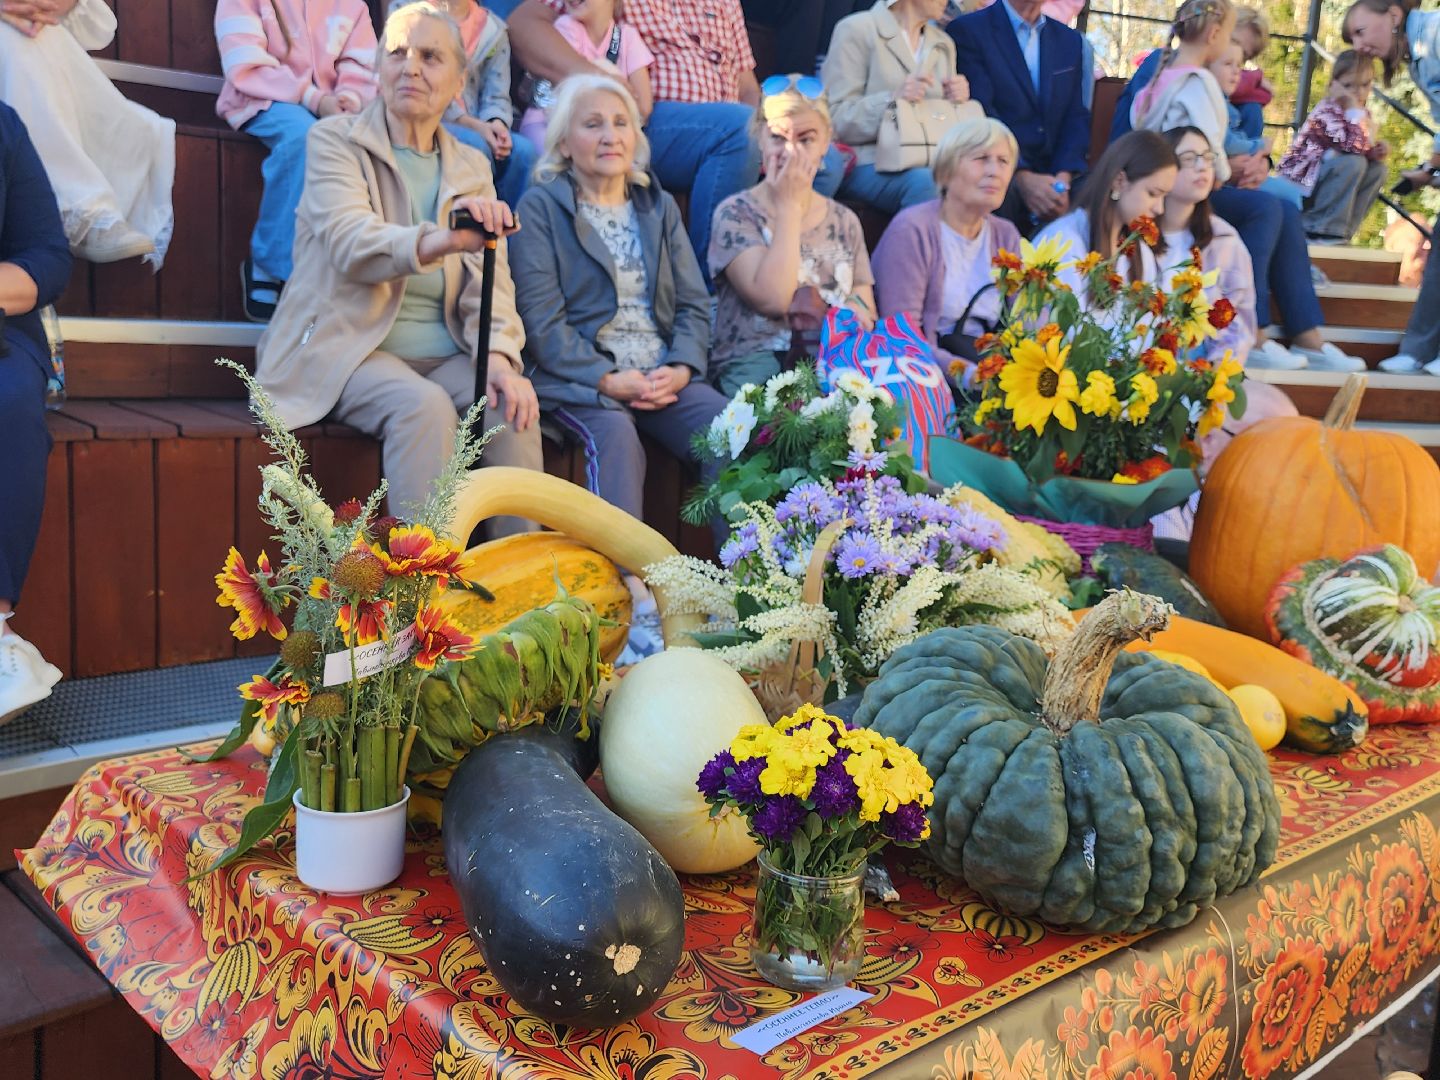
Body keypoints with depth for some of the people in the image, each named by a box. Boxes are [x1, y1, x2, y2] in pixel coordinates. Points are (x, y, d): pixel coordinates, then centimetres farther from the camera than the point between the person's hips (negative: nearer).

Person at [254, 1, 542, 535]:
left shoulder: (472, 167, 13)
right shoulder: (335, 139, 1)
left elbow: (489, 277, 3)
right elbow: (349, 243, -17)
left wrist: (498, 355, -18)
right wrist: (439, 241, -38)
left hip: (442, 354, 4)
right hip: (349, 346, -3)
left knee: (511, 405, -24)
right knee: (424, 405, -32)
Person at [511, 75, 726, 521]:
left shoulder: (659, 206, 21)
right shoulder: (540, 207, 5)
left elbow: (694, 303, 14)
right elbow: (541, 317, -5)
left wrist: (682, 367, -6)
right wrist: (605, 380, -16)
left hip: (665, 376, 4)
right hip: (582, 379, -4)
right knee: (616, 436, -36)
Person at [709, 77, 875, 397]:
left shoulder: (844, 220, 19)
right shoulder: (735, 214, 4)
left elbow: (865, 308, 19)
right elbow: (772, 299, -13)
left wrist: (859, 311, -8)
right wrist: (790, 205, -4)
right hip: (755, 360, -5)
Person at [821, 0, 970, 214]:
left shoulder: (944, 44, 20)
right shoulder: (857, 30, 2)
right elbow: (833, 120, -7)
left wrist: (957, 102, 0)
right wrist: (892, 99, -21)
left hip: (928, 163, 5)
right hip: (868, 164, -5)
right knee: (924, 182, -36)